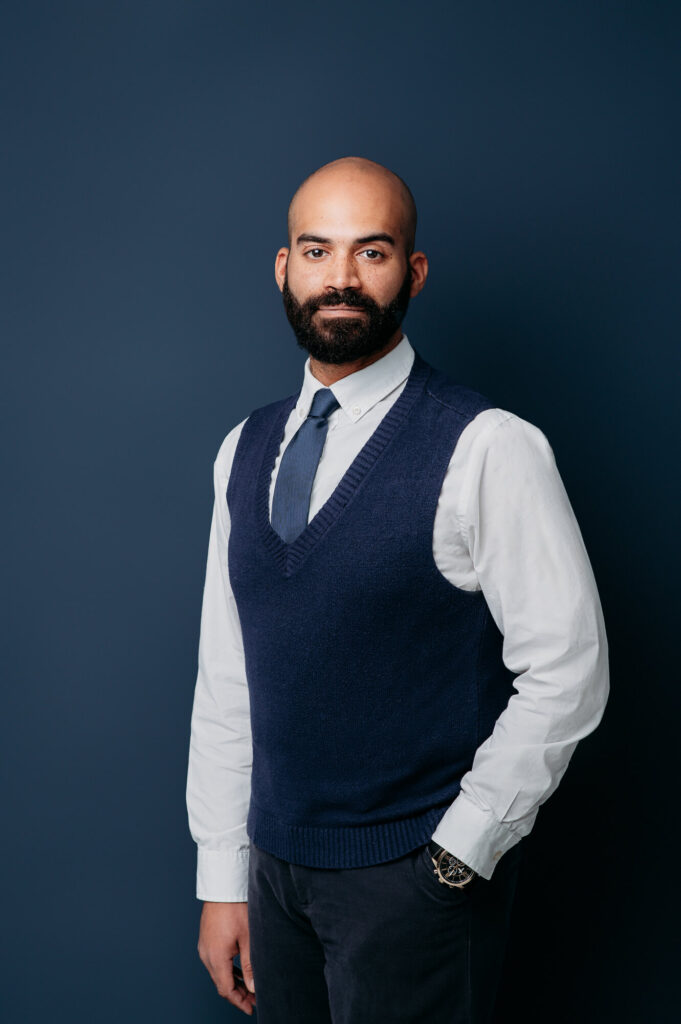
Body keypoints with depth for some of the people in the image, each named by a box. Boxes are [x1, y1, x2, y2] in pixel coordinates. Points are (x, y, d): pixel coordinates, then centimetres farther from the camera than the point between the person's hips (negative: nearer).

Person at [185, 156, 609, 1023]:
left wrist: (458, 855, -12)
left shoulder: (487, 450, -14)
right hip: (275, 865, 5)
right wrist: (223, 882, 7)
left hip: (417, 877, -5)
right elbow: (224, 675, 7)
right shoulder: (246, 449, 5)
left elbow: (566, 672, -14)